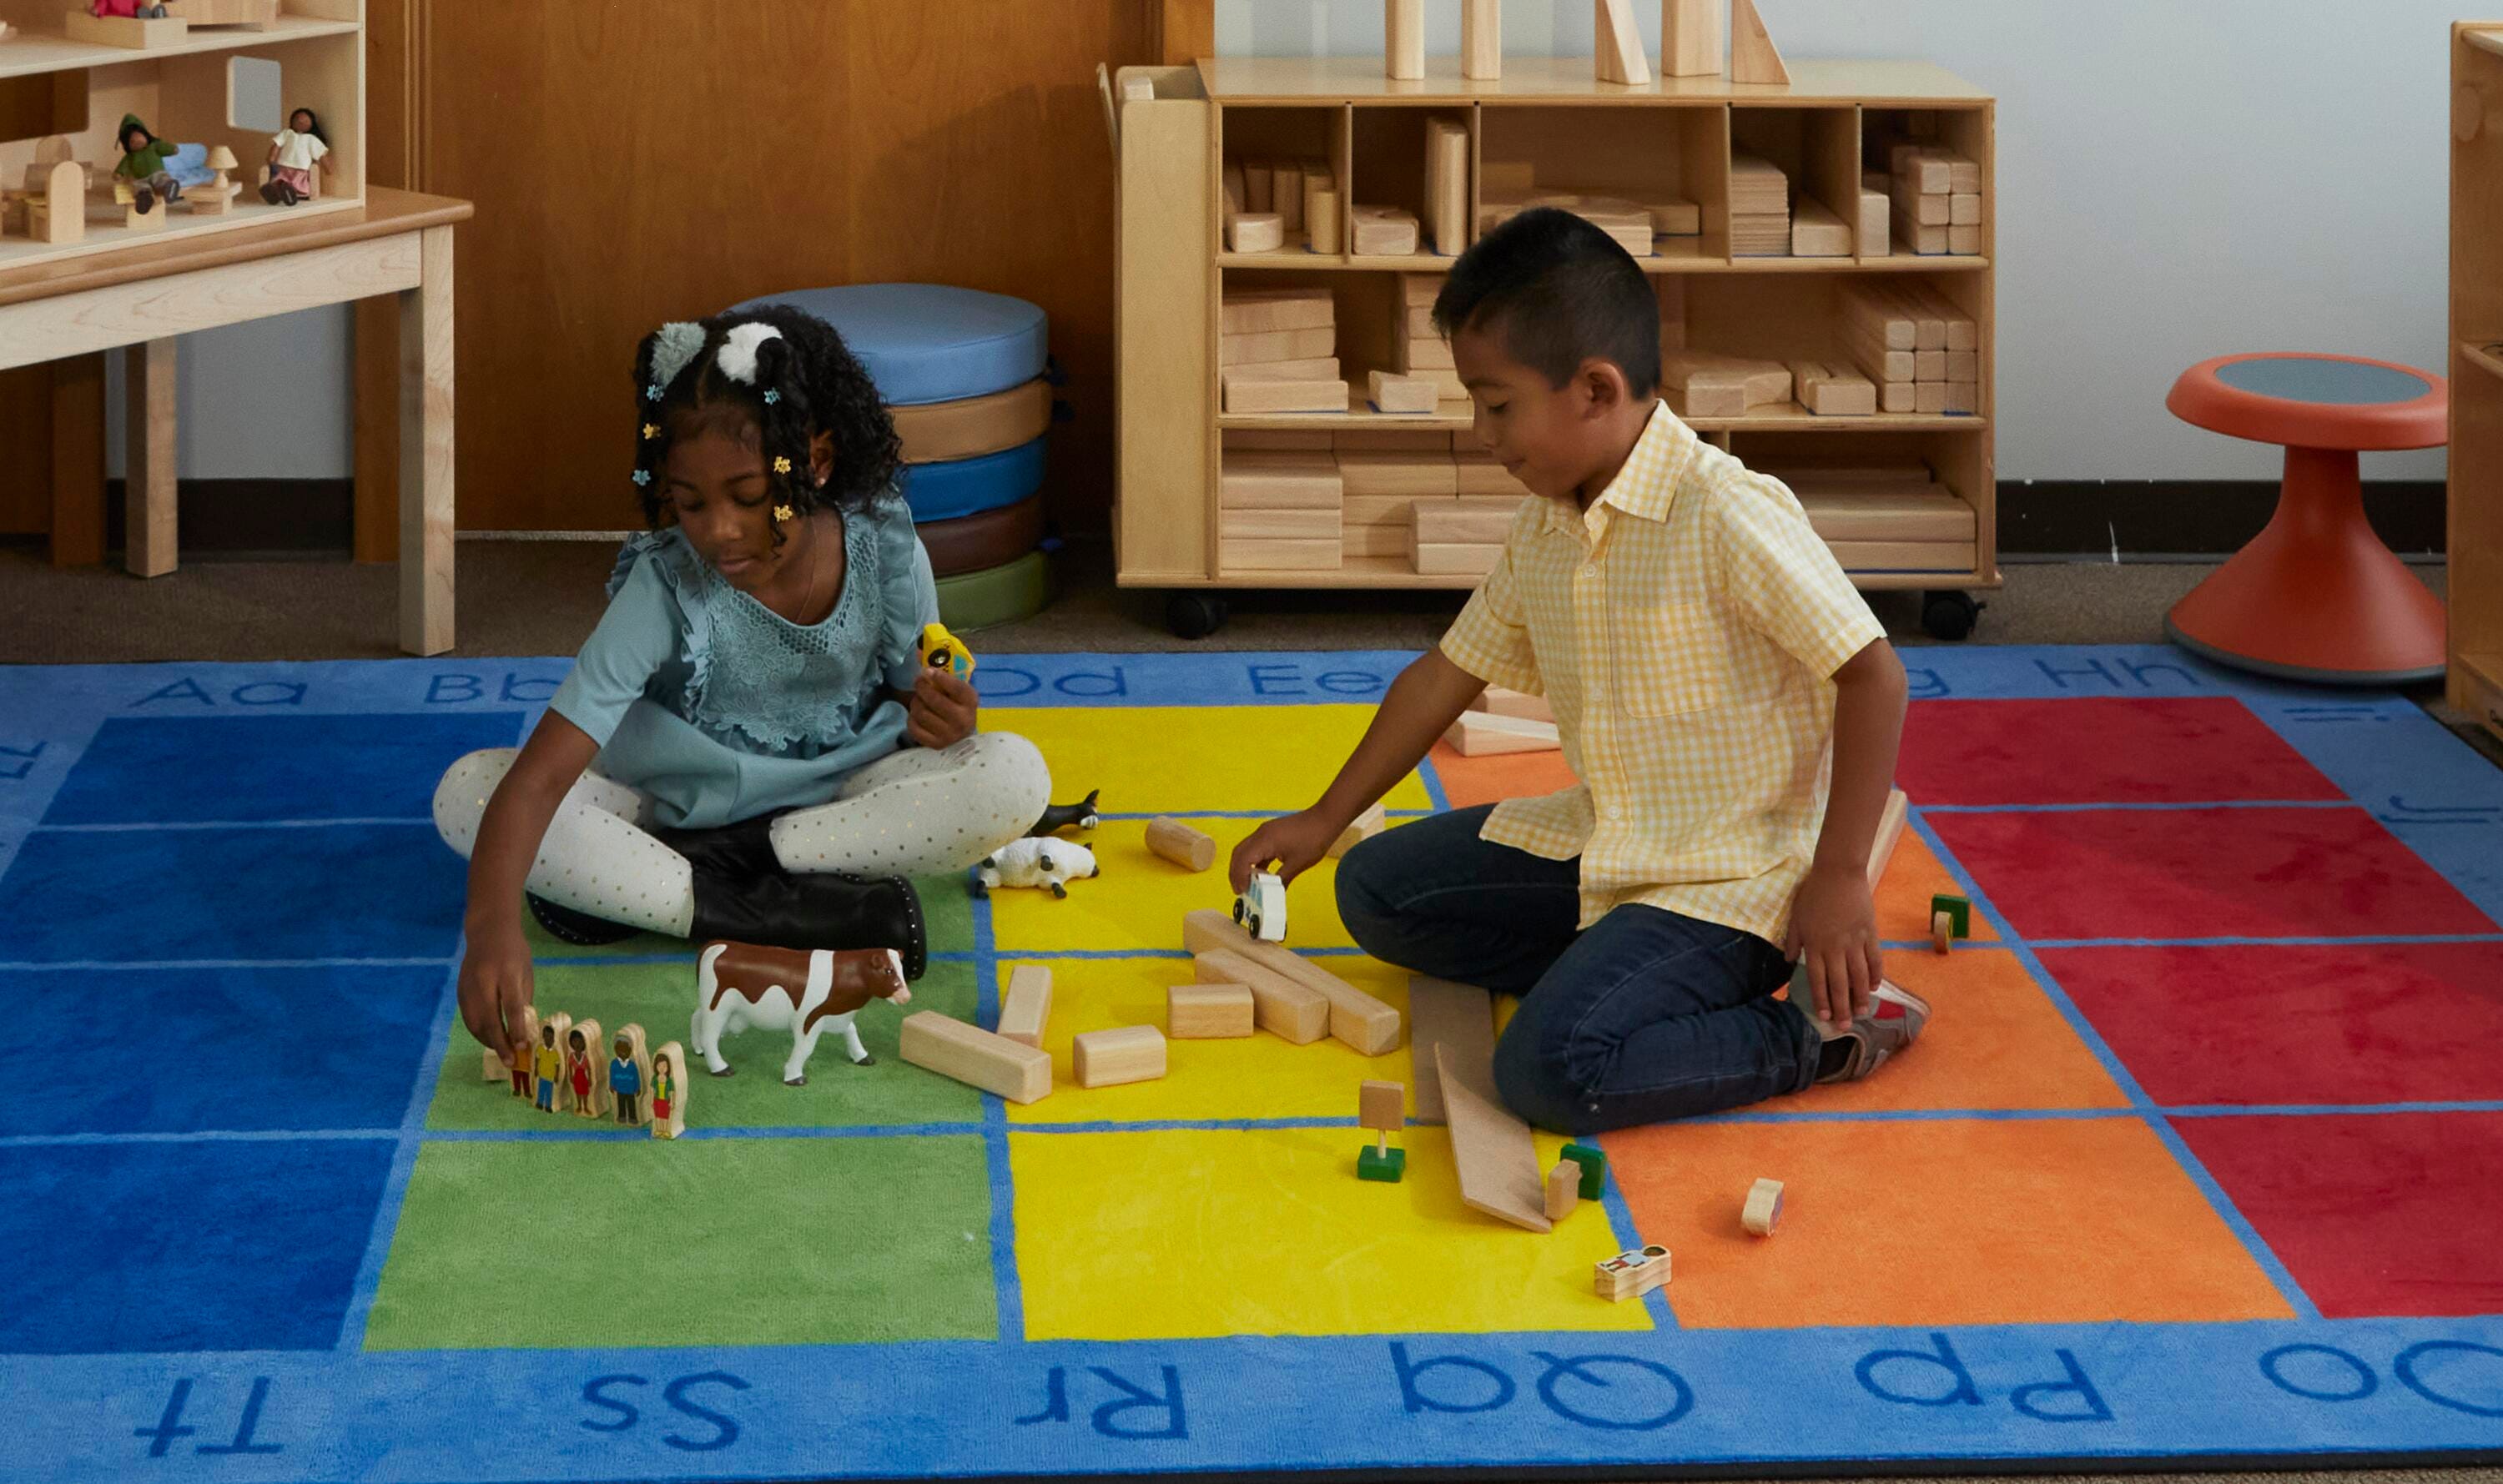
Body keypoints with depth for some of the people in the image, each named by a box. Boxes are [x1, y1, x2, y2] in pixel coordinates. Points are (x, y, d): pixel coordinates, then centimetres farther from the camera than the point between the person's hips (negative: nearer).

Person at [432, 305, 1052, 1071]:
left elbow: (915, 693, 1)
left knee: (1015, 776, -26)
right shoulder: (664, 590, -25)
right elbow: (539, 776, -33)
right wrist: (492, 926, -49)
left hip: (838, 795, 1)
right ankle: (767, 915, -30)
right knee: (467, 790, -26)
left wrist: (935, 716, -26)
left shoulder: (884, 551, -17)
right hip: (675, 803, -1)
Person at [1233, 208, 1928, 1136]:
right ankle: (1615, 960, -1)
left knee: (1551, 1069, -28)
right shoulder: (1542, 530, 5)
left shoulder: (1726, 519, -22)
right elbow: (1451, 672, 17)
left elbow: (1873, 675, -21)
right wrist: (1324, 821, 22)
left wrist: (1838, 878, -20)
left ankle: (1818, 1032, -9)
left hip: (1726, 879, -9)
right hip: (1594, 847, 9)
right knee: (1376, 890, 8)